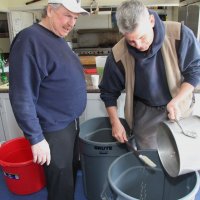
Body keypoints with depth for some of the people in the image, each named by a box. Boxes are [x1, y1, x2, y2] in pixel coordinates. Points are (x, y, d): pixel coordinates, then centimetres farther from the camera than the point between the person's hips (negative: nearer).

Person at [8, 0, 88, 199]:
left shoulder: (58, 38, 8)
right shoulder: (29, 40, -20)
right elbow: (22, 96, -23)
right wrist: (36, 138, -21)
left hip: (71, 122, 9)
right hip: (54, 130, -8)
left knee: (72, 172, 26)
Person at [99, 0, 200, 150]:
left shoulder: (179, 35, -22)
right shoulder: (118, 55, -19)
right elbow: (109, 92, -6)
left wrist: (176, 101, -23)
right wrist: (115, 123, -9)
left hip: (179, 108, 1)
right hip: (145, 111, 0)